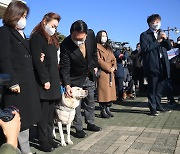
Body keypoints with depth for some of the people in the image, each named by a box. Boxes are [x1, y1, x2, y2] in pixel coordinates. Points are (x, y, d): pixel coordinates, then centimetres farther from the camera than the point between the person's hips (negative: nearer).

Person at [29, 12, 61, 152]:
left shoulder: (52, 38, 20)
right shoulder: (37, 37, -6)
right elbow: (37, 60, -14)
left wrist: (57, 79, 7)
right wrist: (45, 80, -17)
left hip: (53, 80, 8)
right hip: (44, 81, -8)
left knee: (51, 112, 10)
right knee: (44, 113, -2)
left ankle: (49, 138, 19)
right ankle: (43, 142, 7)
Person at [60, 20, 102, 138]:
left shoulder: (91, 34, -18)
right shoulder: (65, 45, -29)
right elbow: (64, 67, -24)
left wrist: (95, 65, 10)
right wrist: (67, 85, -33)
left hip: (89, 76, 5)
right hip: (75, 79, -4)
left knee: (90, 102, 18)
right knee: (76, 105, 4)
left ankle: (90, 123, 36)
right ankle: (79, 129, 20)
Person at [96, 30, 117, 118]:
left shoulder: (108, 48, 23)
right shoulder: (97, 47, -1)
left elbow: (113, 59, 18)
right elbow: (99, 60, -11)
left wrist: (114, 67, -2)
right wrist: (108, 68, -14)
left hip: (111, 72, 7)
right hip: (102, 72, -7)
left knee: (110, 91, 6)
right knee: (103, 91, -8)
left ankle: (108, 109, 14)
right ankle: (103, 111, -2)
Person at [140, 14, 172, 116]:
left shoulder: (162, 34, 20)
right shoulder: (145, 35, 0)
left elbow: (169, 47, 15)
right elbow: (144, 48, -15)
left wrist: (166, 38, -4)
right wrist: (157, 41, -14)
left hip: (163, 65, 6)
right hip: (152, 65, -6)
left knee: (160, 87, 13)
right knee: (152, 88, -2)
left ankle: (158, 105, 26)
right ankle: (153, 108, 5)